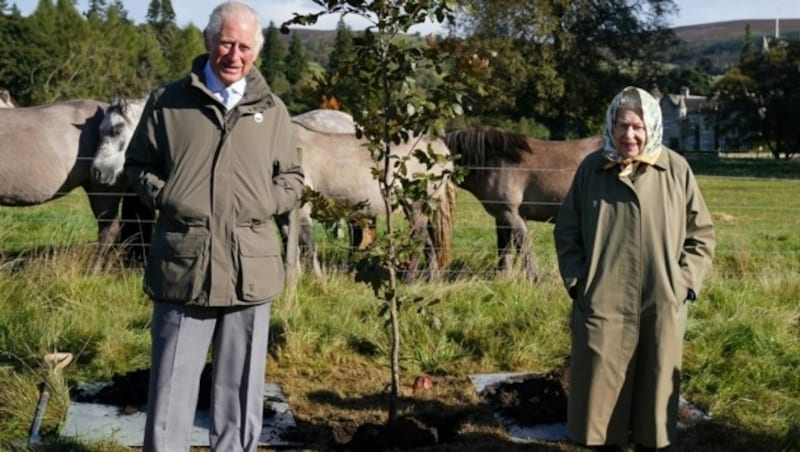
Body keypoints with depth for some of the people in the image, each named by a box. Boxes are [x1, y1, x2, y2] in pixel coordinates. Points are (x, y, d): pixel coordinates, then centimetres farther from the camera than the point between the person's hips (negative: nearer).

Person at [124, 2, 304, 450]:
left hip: (249, 270, 1)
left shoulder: (272, 110, 9)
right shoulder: (169, 101, 5)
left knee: (241, 389, 11)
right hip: (182, 266, -1)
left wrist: (264, 205, -2)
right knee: (172, 385, 4)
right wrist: (164, 198, -4)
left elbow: (293, 178, 16)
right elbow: (138, 164, 13)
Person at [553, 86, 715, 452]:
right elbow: (566, 232, 8)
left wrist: (684, 282, -3)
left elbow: (701, 233, 5)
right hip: (603, 302, 0)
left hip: (661, 305, 0)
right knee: (602, 389, 6)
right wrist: (577, 281, 0)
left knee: (654, 387, 10)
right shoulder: (591, 168, -1)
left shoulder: (676, 169, -2)